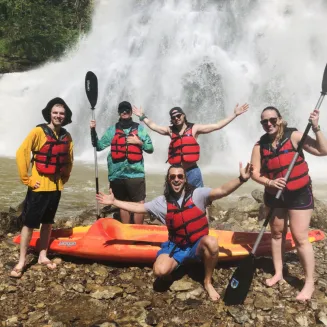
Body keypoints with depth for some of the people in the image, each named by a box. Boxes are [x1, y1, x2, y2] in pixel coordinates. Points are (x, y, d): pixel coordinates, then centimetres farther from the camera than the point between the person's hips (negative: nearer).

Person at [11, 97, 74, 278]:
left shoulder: (67, 137, 5)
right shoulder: (38, 131, -11)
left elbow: (69, 160, 18)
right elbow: (21, 154, -14)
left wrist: (64, 178, 10)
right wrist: (27, 179, -14)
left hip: (55, 187, 5)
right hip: (39, 186, -5)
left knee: (47, 223, 15)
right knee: (29, 223, 2)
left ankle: (42, 256, 27)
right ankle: (21, 261, 13)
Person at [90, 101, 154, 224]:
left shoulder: (140, 128, 7)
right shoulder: (112, 130, 10)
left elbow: (150, 148, 7)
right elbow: (99, 146, 4)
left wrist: (139, 142, -8)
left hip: (136, 173, -1)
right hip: (117, 174, 2)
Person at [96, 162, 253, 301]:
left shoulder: (197, 194, -10)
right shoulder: (162, 202, 2)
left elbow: (222, 191, -23)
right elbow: (138, 207, 11)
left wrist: (241, 179, -41)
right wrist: (114, 201, 10)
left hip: (198, 245, -1)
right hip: (176, 246, 2)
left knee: (211, 242, -37)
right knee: (160, 271, -25)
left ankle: (208, 282, -11)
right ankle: (175, 263, 15)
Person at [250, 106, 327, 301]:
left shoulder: (294, 136, -13)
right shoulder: (260, 146, -4)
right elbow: (255, 173, -6)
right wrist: (270, 183, -24)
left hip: (299, 194, -4)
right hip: (274, 195, 4)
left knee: (300, 238, -4)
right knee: (277, 233, 15)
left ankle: (310, 283, 10)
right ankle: (278, 273, 31)